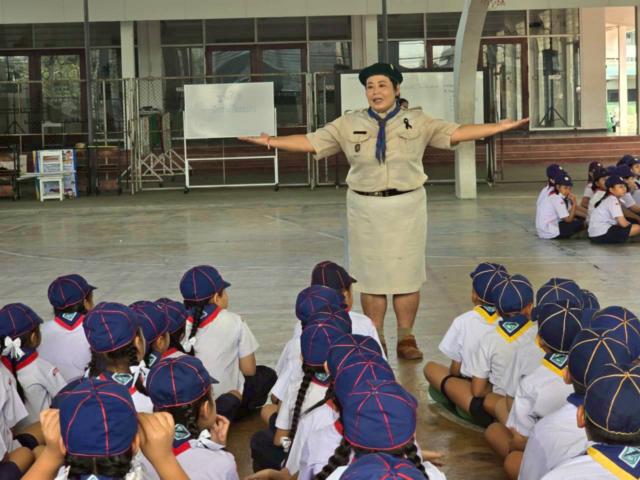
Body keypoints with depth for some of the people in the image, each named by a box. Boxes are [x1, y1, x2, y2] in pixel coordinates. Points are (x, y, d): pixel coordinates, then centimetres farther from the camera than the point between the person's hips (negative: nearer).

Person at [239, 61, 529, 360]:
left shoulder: (417, 122, 4)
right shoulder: (348, 124, 4)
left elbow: (455, 133, -2)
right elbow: (310, 142, 2)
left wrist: (498, 128, -11)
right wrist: (272, 142, -9)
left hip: (407, 207, 0)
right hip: (365, 209, 0)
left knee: (407, 274, 5)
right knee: (371, 275, 6)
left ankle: (406, 339, 18)